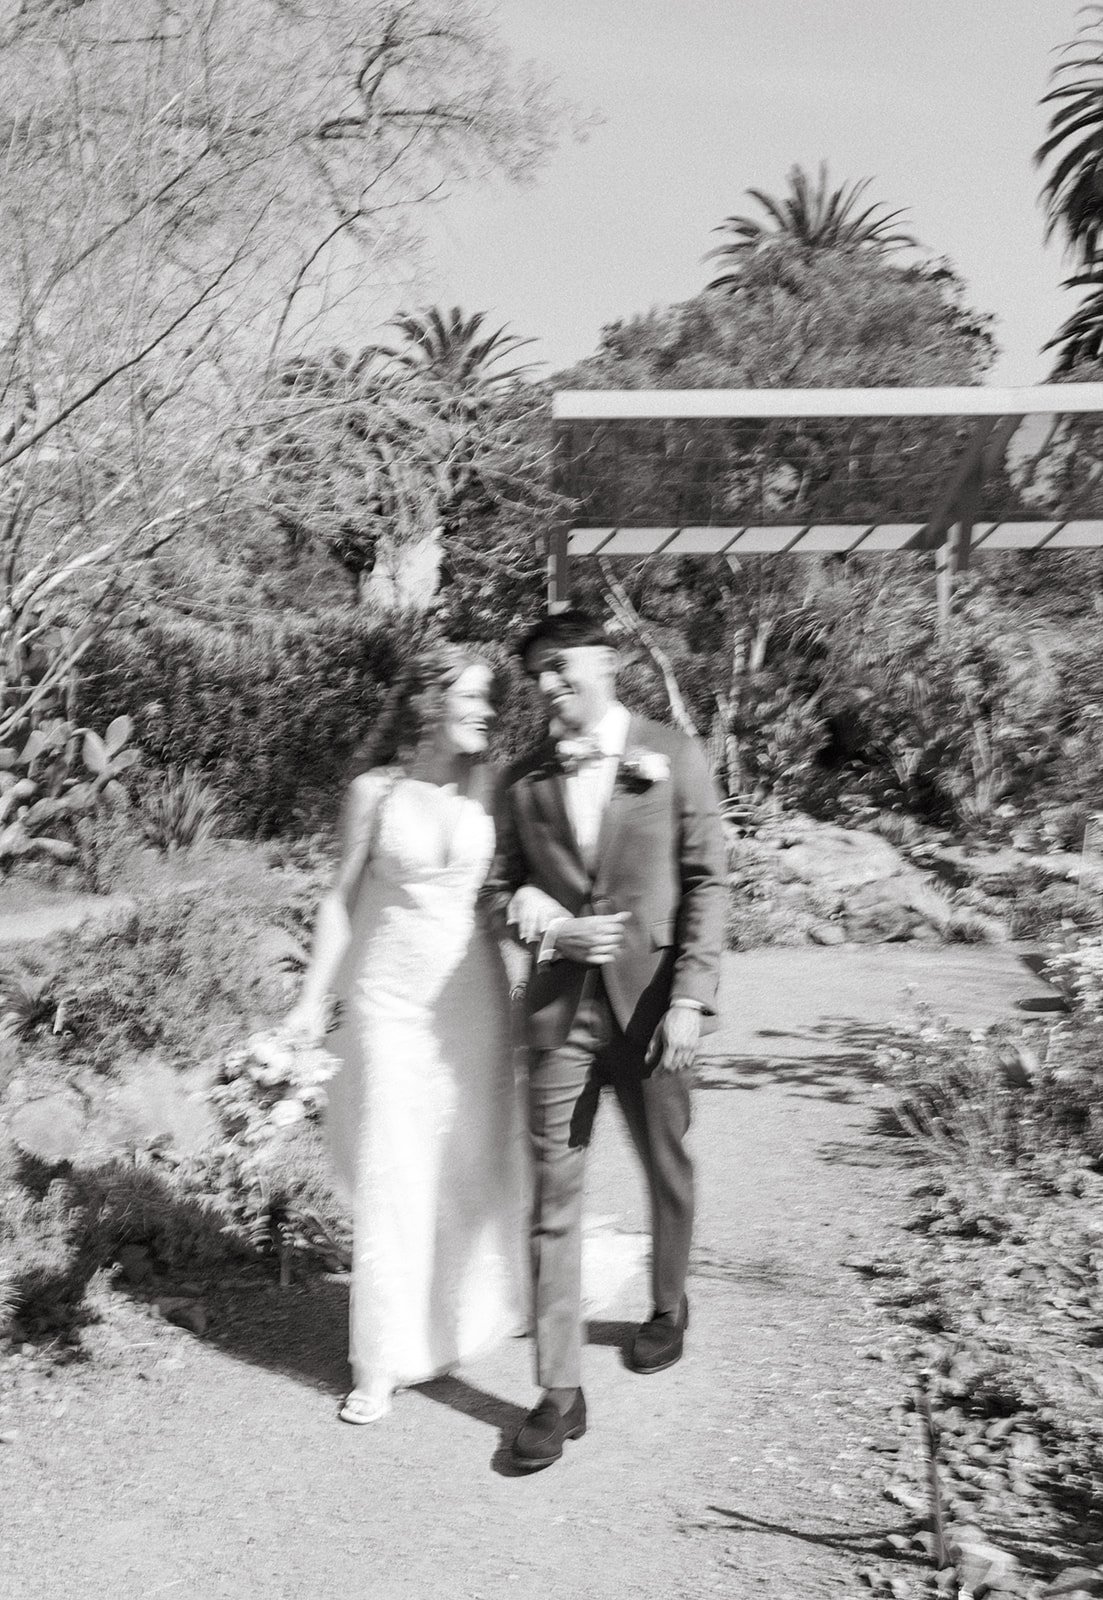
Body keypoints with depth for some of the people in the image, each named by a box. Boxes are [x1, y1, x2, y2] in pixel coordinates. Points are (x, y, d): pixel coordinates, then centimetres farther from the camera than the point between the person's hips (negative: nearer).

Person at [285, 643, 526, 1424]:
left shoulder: (492, 785, -1)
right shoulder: (374, 791, -3)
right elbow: (343, 897, 3)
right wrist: (314, 998, 2)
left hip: (472, 992, 1)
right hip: (389, 997, -1)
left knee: (476, 1157, 13)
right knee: (390, 1171, 2)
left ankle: (479, 1307, 39)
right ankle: (387, 1359, 15)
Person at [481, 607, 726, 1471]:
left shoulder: (672, 756, -3)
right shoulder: (526, 780, 4)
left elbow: (706, 882, -5)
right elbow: (502, 888, 11)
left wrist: (690, 999, -11)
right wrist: (550, 928, -10)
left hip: (650, 1000, -1)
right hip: (560, 1004, 1)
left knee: (668, 1170, 16)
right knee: (554, 1192, 0)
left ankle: (668, 1310, 43)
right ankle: (561, 1391, 9)